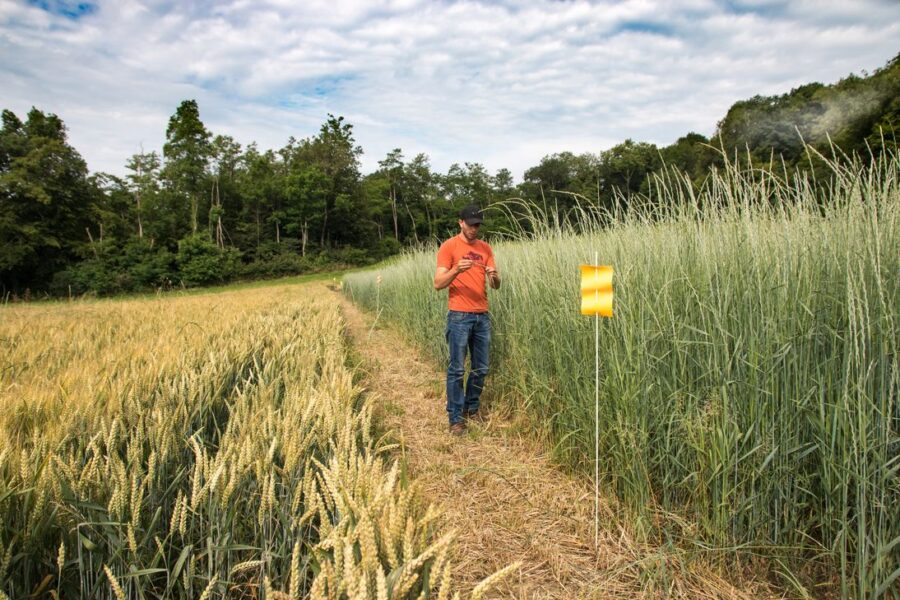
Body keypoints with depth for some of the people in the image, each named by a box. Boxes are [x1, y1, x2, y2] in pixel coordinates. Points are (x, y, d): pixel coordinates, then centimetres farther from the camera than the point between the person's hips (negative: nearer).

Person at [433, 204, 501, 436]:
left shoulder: (485, 248, 12)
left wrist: (494, 276, -14)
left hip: (483, 316, 5)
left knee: (481, 368, 11)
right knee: (457, 369, -1)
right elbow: (438, 283, -9)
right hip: (459, 316, -5)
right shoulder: (449, 246, -3)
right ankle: (456, 418, 8)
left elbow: (496, 286, 9)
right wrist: (456, 270, -25)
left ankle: (472, 408, 28)